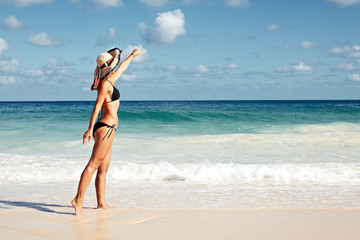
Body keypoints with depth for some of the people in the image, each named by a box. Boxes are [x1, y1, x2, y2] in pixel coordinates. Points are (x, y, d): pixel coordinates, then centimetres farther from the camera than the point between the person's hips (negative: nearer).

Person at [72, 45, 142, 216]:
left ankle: (101, 203, 11)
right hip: (106, 127, -10)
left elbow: (122, 67, 35)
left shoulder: (109, 81, 17)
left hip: (107, 128, 10)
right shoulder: (105, 84, -10)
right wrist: (90, 129, -24)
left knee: (103, 168, 8)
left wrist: (133, 55, 51)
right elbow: (97, 107, -18)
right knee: (93, 164, -14)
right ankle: (78, 199, -17)